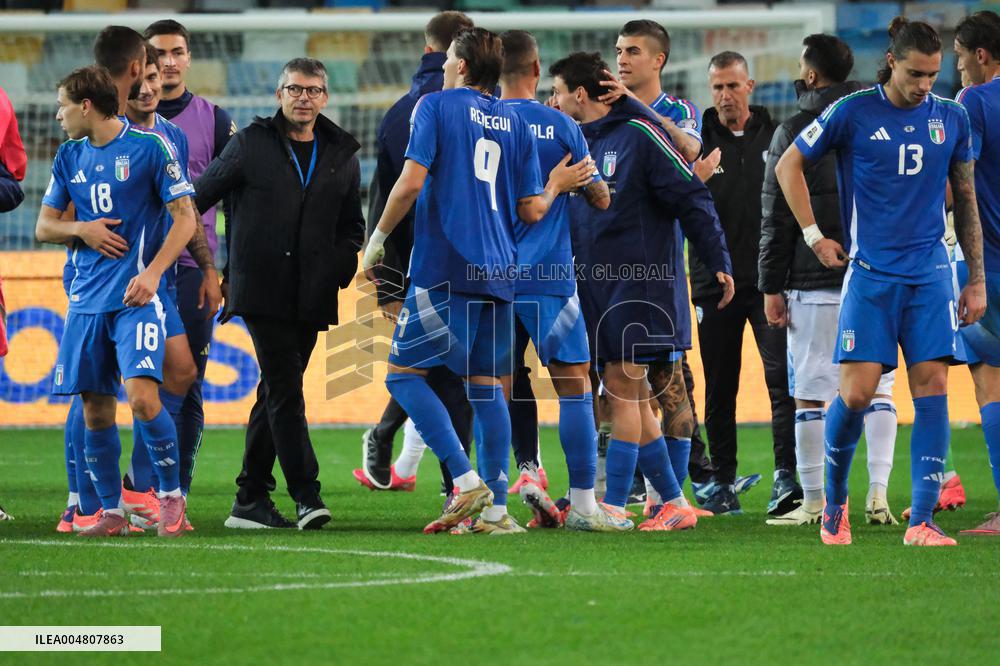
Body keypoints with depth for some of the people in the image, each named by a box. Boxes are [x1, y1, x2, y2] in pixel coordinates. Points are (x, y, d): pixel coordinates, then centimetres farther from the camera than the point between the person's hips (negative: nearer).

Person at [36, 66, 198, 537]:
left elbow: (185, 218, -5)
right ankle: (111, 512, 13)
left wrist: (153, 272, -16)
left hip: (135, 295, -6)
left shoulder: (149, 147, -4)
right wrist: (80, 229, -4)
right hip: (86, 298, 6)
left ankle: (171, 495, -2)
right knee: (95, 408, 3)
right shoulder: (69, 157, 13)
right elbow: (43, 227, 17)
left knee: (142, 397, -19)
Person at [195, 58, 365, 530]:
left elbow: (352, 227, 19)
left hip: (311, 297, 4)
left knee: (275, 394, 9)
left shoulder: (342, 155, 12)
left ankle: (251, 500, 14)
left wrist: (339, 271, 2)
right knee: (285, 392, -12)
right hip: (261, 291, -4)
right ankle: (306, 496, -15)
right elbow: (198, 196, 9)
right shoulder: (251, 145, 2)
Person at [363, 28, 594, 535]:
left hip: (446, 269, -6)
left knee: (403, 372, -1)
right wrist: (555, 187, 31)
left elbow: (411, 182, -12)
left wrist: (377, 239, -2)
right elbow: (532, 211, 11)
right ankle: (495, 509, 6)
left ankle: (466, 482, -13)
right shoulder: (516, 123, 14)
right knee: (485, 384, 10)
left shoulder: (436, 105, -2)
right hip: (498, 271, 6)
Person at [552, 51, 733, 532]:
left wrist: (719, 261, -12)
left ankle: (614, 506, -9)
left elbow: (691, 198, -10)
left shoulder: (638, 133, -9)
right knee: (633, 399, 8)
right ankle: (674, 504, 14)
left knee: (622, 391, -9)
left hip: (637, 283, -8)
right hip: (595, 284, 8)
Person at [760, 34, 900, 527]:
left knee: (810, 392, 2)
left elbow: (776, 216, -3)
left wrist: (772, 287, 1)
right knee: (877, 387, 7)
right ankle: (878, 492, -3)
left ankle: (814, 503, 1)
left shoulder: (792, 133, -3)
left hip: (817, 282, -3)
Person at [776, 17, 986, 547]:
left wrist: (976, 280, 13)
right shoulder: (854, 113, -2)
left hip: (930, 274, 3)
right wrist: (813, 236, 4)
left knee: (932, 388, -7)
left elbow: (966, 200, 15)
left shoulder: (951, 119, 7)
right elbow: (788, 165, 8)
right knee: (857, 392, -8)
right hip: (871, 274, -3)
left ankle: (921, 522, -7)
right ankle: (834, 506, 15)